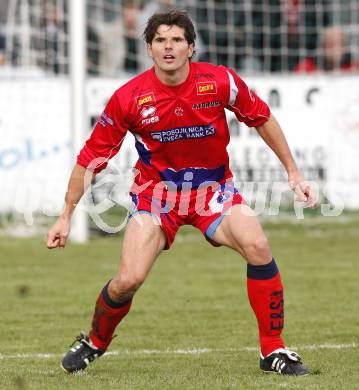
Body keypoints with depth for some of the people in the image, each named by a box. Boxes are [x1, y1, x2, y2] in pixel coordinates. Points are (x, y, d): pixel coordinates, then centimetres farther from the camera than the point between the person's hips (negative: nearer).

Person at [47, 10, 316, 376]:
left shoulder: (221, 82, -15)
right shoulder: (129, 98, -17)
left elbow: (262, 118, 3)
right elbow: (91, 156, -6)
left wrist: (292, 171, 6)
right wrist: (66, 215, -4)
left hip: (213, 187, 1)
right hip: (157, 190, -1)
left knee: (257, 246, -24)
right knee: (128, 280, -16)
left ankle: (273, 350, -9)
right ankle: (94, 343, 17)